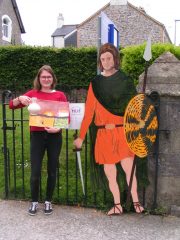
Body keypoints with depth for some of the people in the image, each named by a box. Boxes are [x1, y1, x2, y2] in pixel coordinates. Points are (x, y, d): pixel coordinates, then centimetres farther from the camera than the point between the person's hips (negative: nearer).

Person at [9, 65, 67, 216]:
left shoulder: (60, 95, 2)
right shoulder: (33, 93, 5)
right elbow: (12, 105, 1)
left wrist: (58, 128, -19)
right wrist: (20, 98, -19)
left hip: (54, 136, 0)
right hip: (37, 136, 0)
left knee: (52, 171, 9)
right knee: (35, 171, 0)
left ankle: (48, 201, 27)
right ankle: (34, 202, 22)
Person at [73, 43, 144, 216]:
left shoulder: (124, 79, 4)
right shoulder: (95, 83, 7)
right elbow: (89, 111, 6)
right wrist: (81, 137, 3)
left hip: (122, 131, -2)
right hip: (104, 133, 2)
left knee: (128, 168, -2)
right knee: (109, 172, 6)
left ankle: (136, 202, 17)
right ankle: (117, 206, 21)